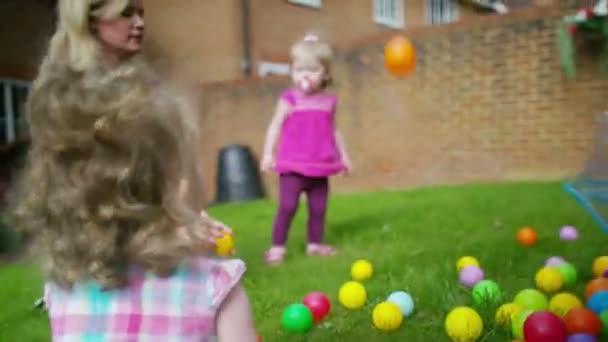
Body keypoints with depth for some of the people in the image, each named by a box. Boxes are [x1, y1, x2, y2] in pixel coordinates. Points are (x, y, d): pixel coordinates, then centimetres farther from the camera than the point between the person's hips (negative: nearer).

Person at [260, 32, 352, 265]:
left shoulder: (329, 100, 7)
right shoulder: (289, 99, -5)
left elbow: (333, 130, 18)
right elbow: (275, 126, -5)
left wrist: (344, 156, 20)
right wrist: (268, 154, -13)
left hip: (320, 166, 5)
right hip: (293, 165, -4)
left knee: (319, 207, 11)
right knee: (287, 205, -9)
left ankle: (315, 244, 26)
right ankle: (277, 246, 3)